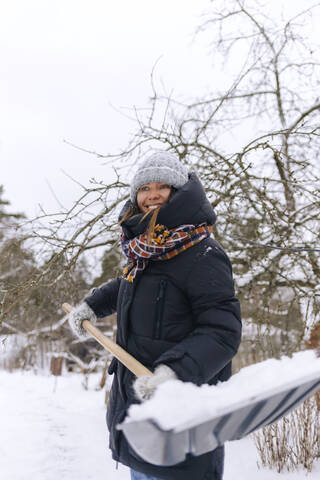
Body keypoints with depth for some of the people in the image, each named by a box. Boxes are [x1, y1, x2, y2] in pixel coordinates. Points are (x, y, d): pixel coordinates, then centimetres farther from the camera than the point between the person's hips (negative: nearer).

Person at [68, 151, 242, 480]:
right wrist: (92, 305, 24)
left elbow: (222, 331, -24)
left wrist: (176, 370, -36)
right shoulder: (145, 250, 9)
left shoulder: (202, 255, -19)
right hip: (134, 400, 9)